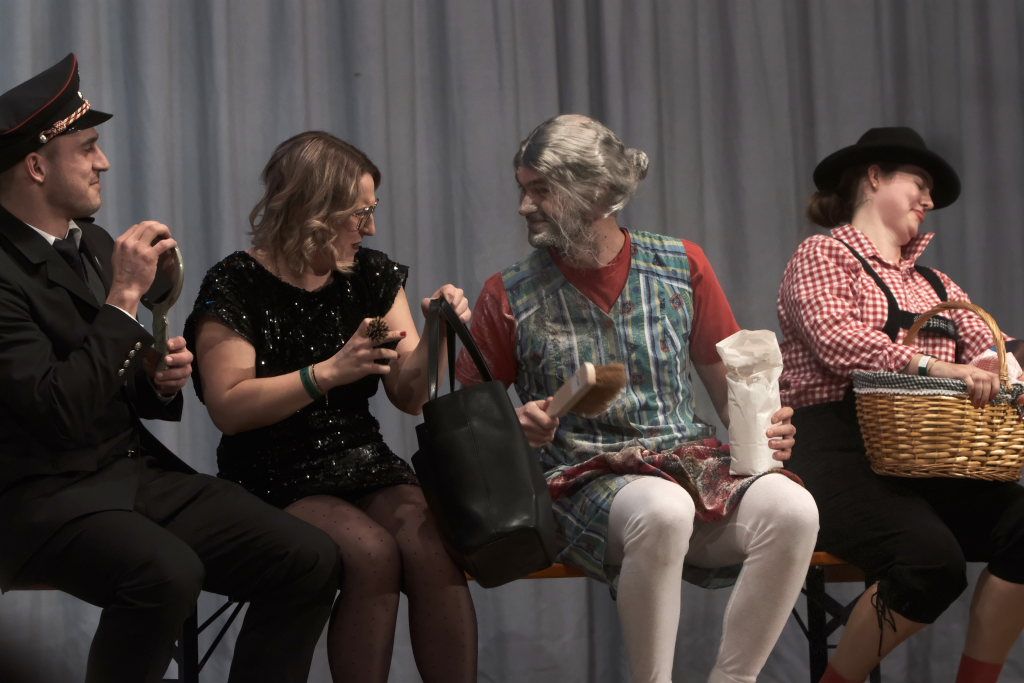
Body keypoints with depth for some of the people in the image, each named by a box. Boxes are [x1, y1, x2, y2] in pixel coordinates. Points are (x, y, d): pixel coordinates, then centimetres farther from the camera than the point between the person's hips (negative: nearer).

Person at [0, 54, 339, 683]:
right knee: (168, 573, -37)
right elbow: (60, 411, -26)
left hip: (137, 468, 8)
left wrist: (163, 379, -1)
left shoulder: (92, 244, 11)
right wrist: (125, 294, -21)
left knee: (312, 560, -9)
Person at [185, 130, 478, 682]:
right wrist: (328, 373, -23)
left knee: (434, 549, -27)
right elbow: (228, 407, -14)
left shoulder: (373, 275, 9)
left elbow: (408, 397, 9)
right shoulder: (236, 286, -5)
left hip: (365, 467, 4)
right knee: (373, 553, -32)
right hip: (275, 483, -4)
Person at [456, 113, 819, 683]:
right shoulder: (511, 295, 4)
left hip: (693, 464, 3)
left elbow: (732, 390, 14)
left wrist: (762, 428, -7)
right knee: (663, 510, -38)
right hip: (586, 482, -2)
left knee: (792, 508, -29)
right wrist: (517, 425, -12)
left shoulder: (681, 267, 8)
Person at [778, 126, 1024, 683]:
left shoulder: (933, 283, 27)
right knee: (932, 559, -30)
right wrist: (931, 366, -25)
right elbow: (835, 339, -14)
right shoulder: (823, 255, 5)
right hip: (839, 453, -6)